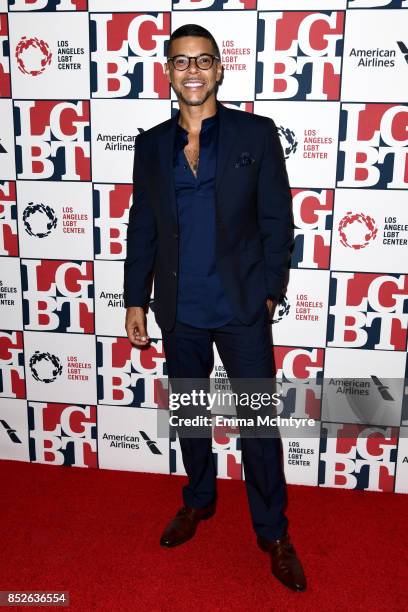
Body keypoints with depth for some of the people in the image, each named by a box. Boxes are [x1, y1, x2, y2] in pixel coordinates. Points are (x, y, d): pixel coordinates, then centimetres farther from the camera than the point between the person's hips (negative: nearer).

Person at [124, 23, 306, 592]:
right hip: (179, 311, 3)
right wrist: (135, 301, 5)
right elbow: (141, 229, 8)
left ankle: (273, 531, 23)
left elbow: (278, 221, -2)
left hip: (241, 308, -3)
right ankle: (199, 499, 42)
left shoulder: (257, 134, -2)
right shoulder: (151, 144, 6)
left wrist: (267, 292, -6)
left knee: (258, 421, 4)